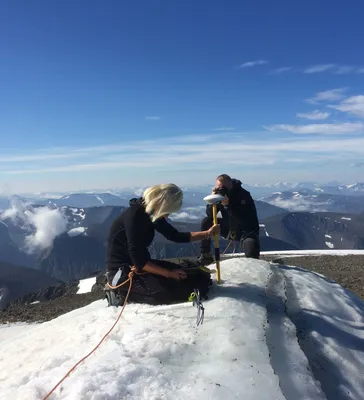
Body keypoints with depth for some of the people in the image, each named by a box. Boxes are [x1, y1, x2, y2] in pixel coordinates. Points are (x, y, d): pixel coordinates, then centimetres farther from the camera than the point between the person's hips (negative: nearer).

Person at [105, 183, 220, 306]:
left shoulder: (152, 214, 0)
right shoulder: (134, 215, -25)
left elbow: (177, 236, 9)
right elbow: (138, 260, -27)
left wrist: (207, 233, 2)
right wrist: (169, 273, -22)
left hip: (142, 264, 8)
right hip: (122, 270, -8)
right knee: (164, 292, -28)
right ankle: (119, 290, -8)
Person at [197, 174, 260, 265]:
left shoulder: (244, 195, -23)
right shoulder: (220, 194, -7)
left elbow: (244, 220, -33)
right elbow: (209, 214, -11)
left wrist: (228, 205, -40)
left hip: (246, 229, -6)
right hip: (229, 228, 6)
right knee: (206, 222, -9)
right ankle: (205, 255, 1)